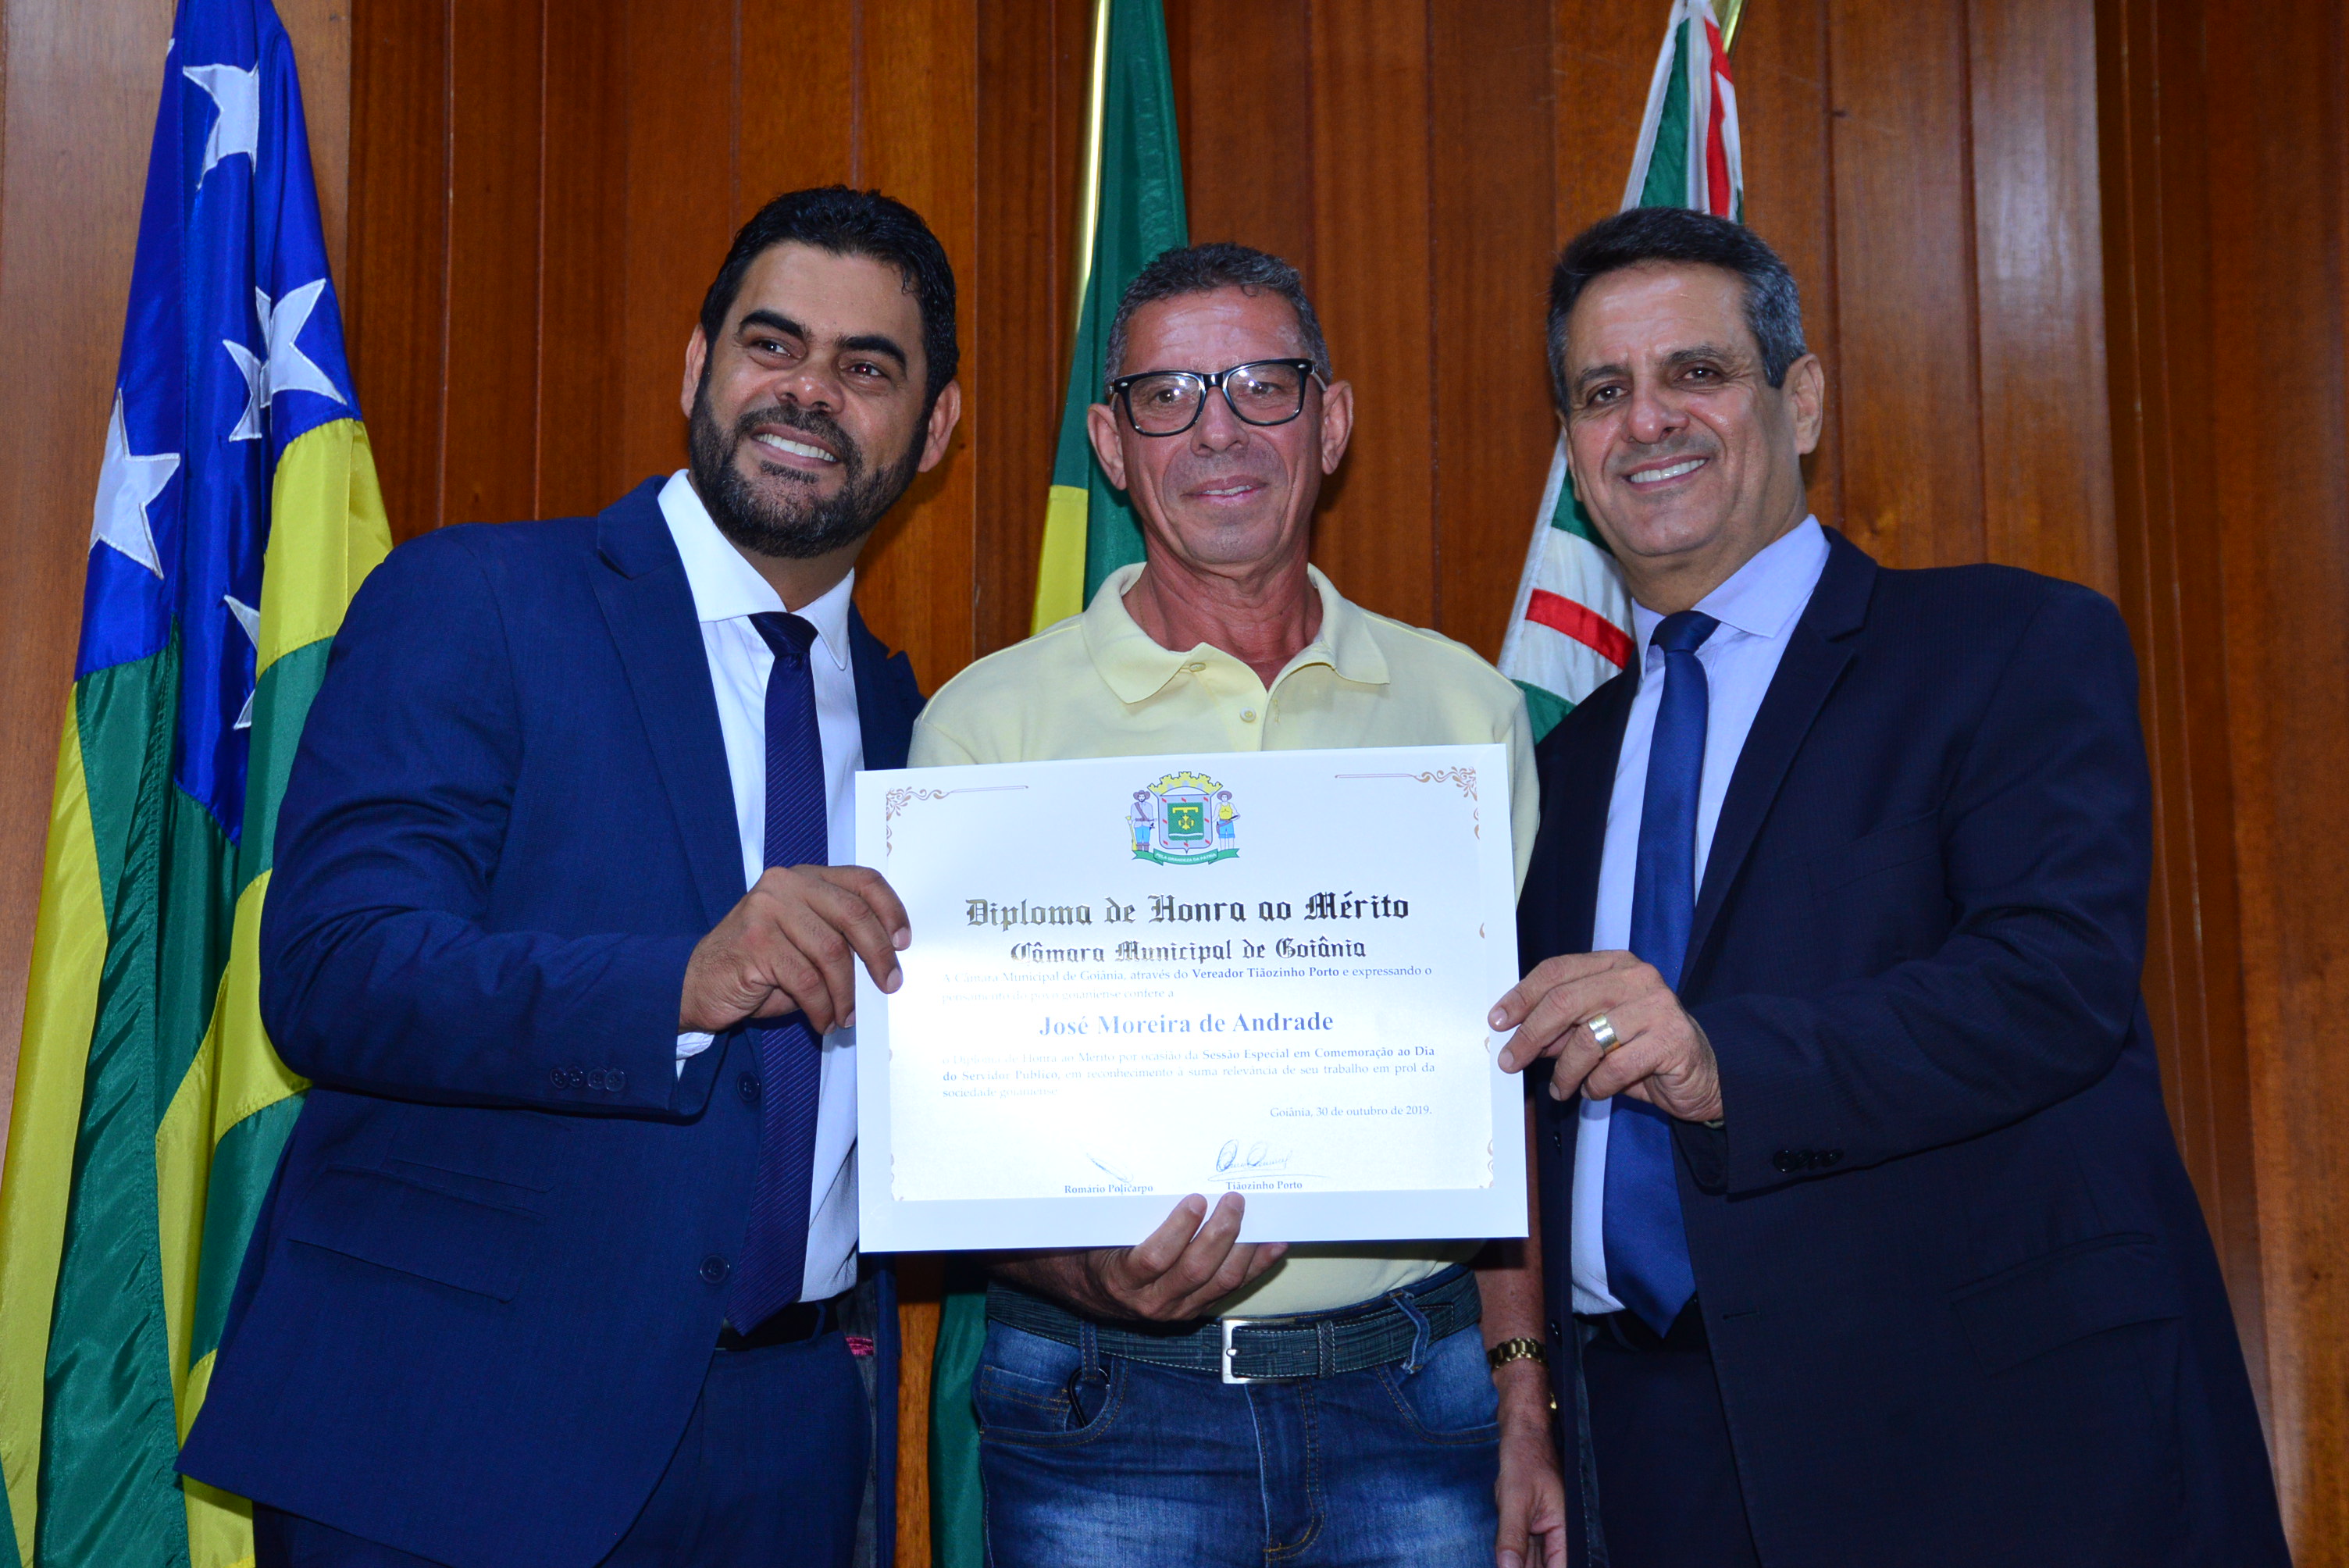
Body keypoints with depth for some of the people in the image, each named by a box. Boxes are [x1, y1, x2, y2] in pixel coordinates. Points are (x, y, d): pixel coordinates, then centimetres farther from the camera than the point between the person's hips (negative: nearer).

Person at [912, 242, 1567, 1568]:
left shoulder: (1465, 704, 6)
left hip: (1416, 1396, 2)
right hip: (1107, 1408, -1)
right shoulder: (989, 721, -2)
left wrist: (1523, 1391, 5)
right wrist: (1084, 1273, -19)